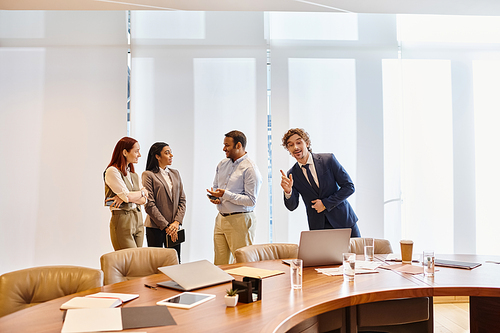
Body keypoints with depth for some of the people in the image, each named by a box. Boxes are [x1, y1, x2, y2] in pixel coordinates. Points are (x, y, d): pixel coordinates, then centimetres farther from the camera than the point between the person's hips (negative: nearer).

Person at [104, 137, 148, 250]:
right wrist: (142, 192, 2)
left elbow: (144, 200, 6)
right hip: (122, 220, -7)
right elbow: (127, 196, -15)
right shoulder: (112, 171, -6)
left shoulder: (134, 175, 16)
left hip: (138, 220, 7)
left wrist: (125, 197, -10)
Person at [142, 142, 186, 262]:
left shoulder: (175, 174, 13)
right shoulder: (148, 175, -5)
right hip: (155, 228, -5)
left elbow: (182, 200, 9)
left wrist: (176, 222, -5)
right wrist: (166, 226, -13)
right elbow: (149, 204, -11)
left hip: (174, 227, 5)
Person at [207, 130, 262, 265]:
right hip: (221, 219, 7)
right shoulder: (222, 164, 12)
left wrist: (225, 195, -21)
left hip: (240, 221, -7)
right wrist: (214, 197, 1)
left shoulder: (250, 169, -12)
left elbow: (251, 200, -16)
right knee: (219, 264, 10)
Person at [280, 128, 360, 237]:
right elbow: (292, 206, -3)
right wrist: (288, 191, -24)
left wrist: (326, 203, -13)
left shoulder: (328, 160, -6)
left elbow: (349, 187, -7)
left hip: (343, 220, -1)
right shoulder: (292, 174, 0)